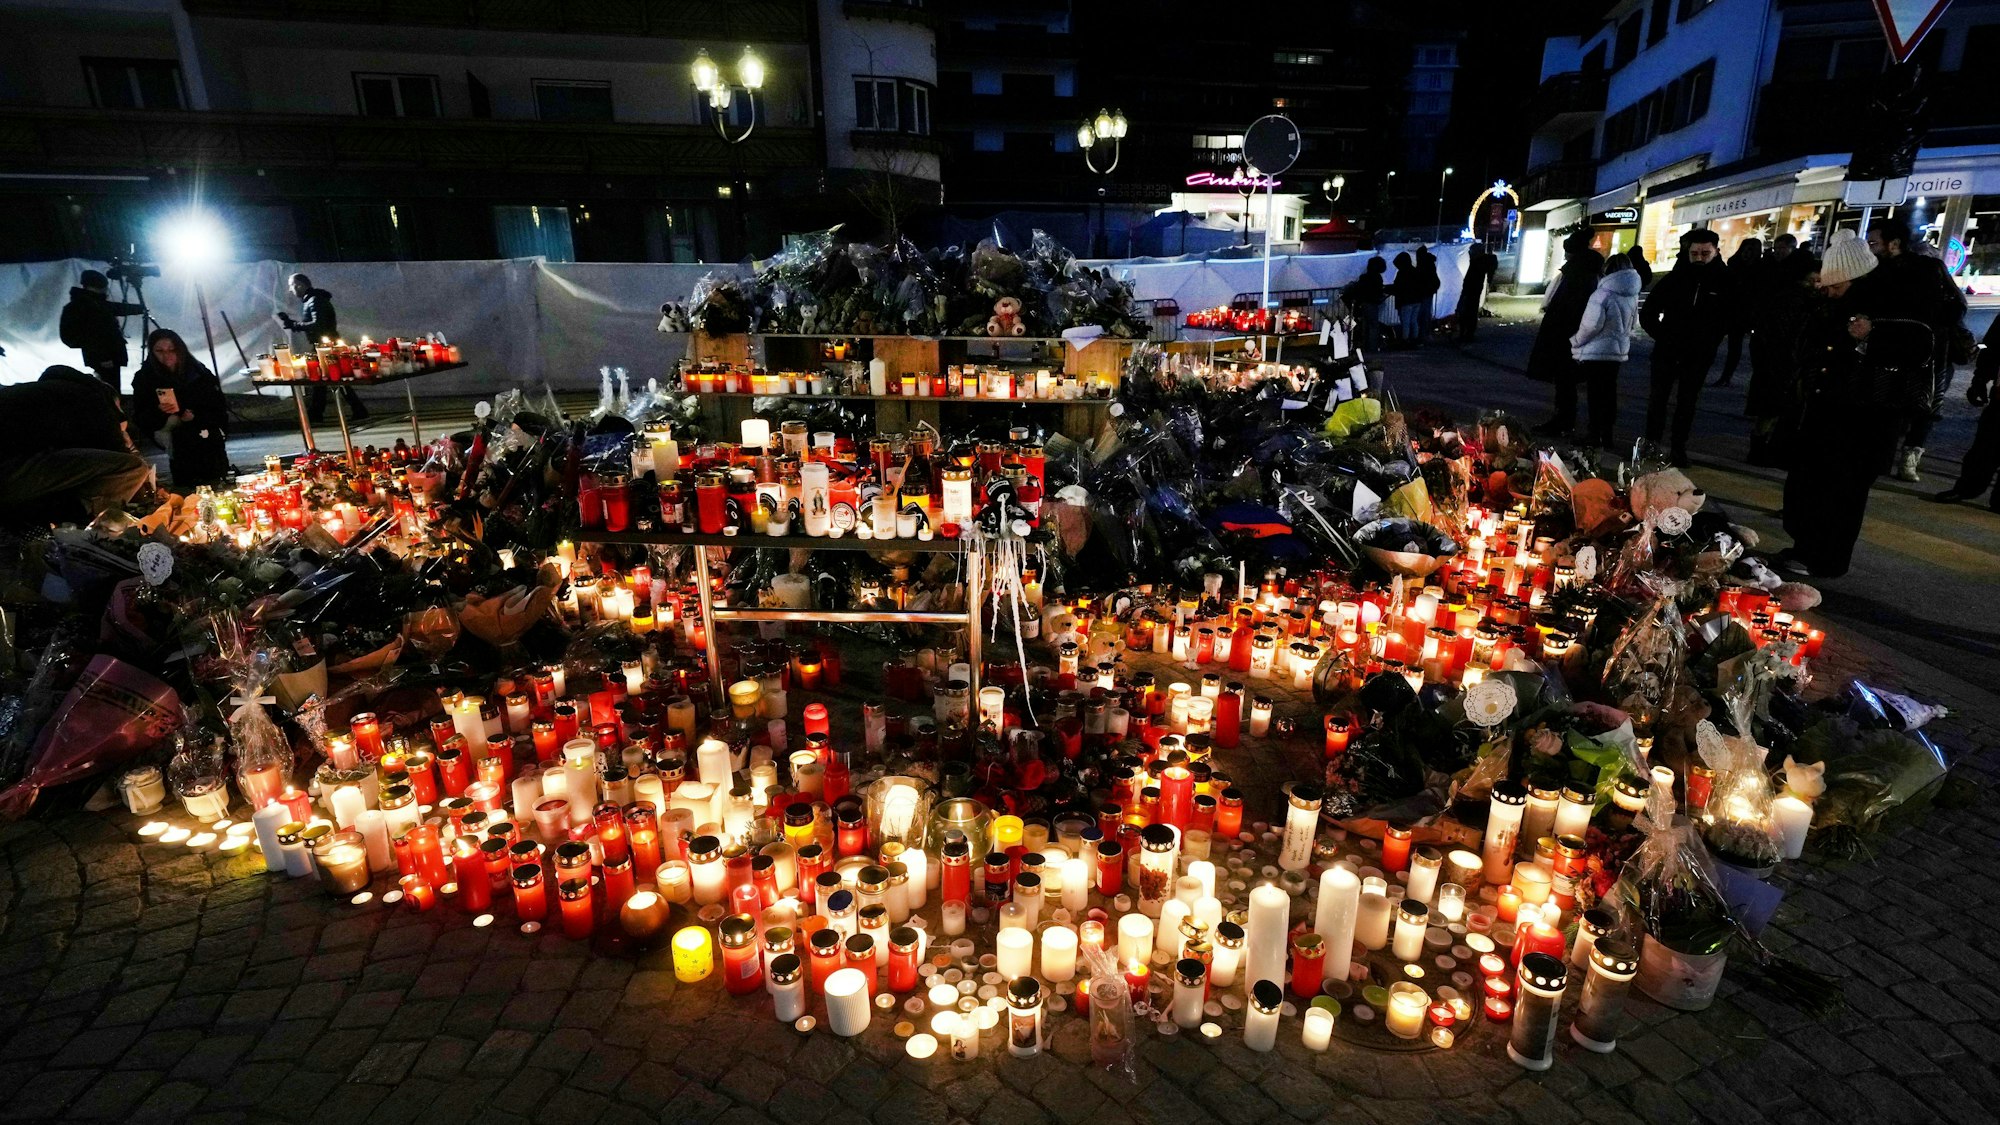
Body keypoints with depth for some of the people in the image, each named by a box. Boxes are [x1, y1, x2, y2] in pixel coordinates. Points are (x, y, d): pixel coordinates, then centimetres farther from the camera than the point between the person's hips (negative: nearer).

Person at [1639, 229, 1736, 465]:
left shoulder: (1726, 282, -4)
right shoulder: (1674, 278, -2)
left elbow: (1733, 317, 4)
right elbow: (1648, 312, 4)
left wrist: (1710, 341, -5)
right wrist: (1661, 335, -5)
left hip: (1699, 355, -1)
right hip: (1667, 351, 1)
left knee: (1687, 402, 7)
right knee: (1657, 398, 5)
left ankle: (1679, 448, 13)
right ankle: (1651, 443, 15)